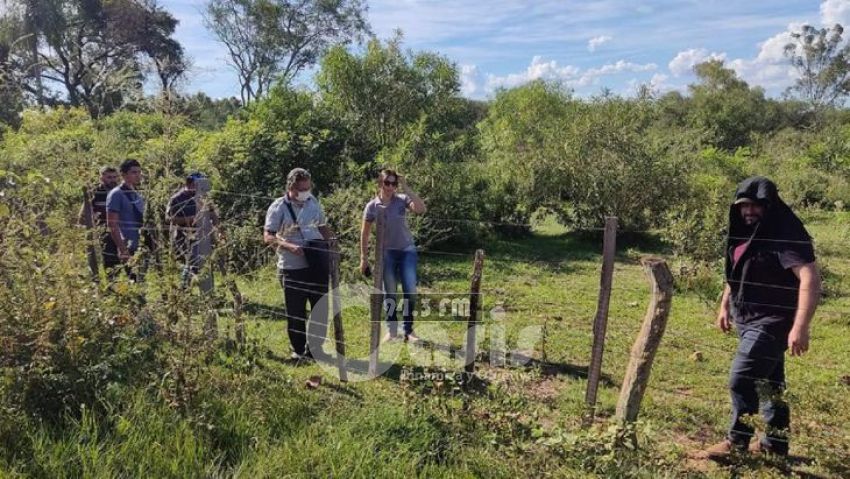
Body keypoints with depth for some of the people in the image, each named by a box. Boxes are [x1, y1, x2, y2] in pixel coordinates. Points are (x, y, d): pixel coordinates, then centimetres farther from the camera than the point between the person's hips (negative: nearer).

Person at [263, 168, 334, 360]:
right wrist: (289, 246, -26)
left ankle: (315, 349, 25)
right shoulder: (279, 207, -7)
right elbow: (268, 236, -11)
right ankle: (298, 350, 23)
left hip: (317, 265, 5)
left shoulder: (313, 202, 8)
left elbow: (323, 227, 19)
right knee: (295, 312, 6)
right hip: (292, 268, -5)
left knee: (321, 309, 10)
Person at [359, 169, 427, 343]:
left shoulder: (402, 200, -6)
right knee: (390, 293, 7)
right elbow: (365, 233, 2)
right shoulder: (372, 206, -5)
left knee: (410, 291, -3)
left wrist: (406, 188, -22)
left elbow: (421, 209, -24)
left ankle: (408, 330, 12)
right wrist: (364, 257, 2)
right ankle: (392, 330, 21)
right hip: (387, 253, 0)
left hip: (407, 250, 0)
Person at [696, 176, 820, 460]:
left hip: (771, 323, -9)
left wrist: (800, 327, -33)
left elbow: (810, 279, -27)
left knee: (741, 382, -7)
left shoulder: (787, 235, -19)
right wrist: (725, 306, 21)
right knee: (769, 383, 18)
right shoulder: (746, 232, 8)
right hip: (749, 320, 9)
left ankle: (737, 442, 10)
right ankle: (775, 443, 31)